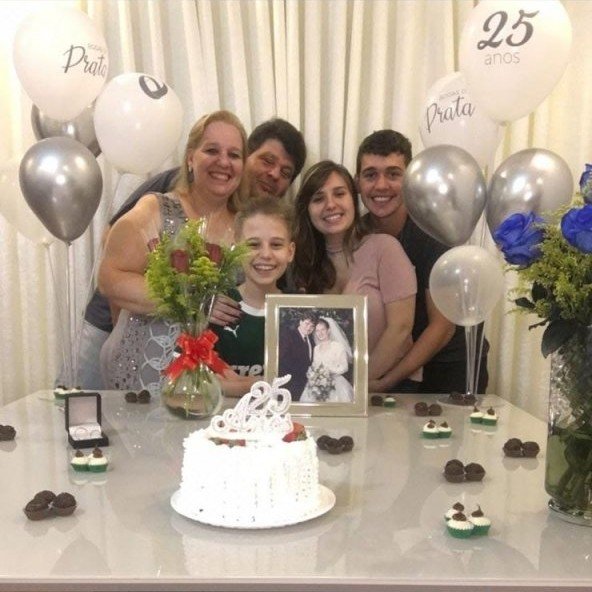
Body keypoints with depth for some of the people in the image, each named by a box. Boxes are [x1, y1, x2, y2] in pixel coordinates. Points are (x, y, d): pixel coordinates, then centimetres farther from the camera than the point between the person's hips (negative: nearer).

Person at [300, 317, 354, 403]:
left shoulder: (338, 346, -2)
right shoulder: (316, 348, 16)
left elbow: (344, 367, -5)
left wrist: (329, 370, -14)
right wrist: (313, 373, -1)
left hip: (335, 384, -4)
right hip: (318, 383, 4)